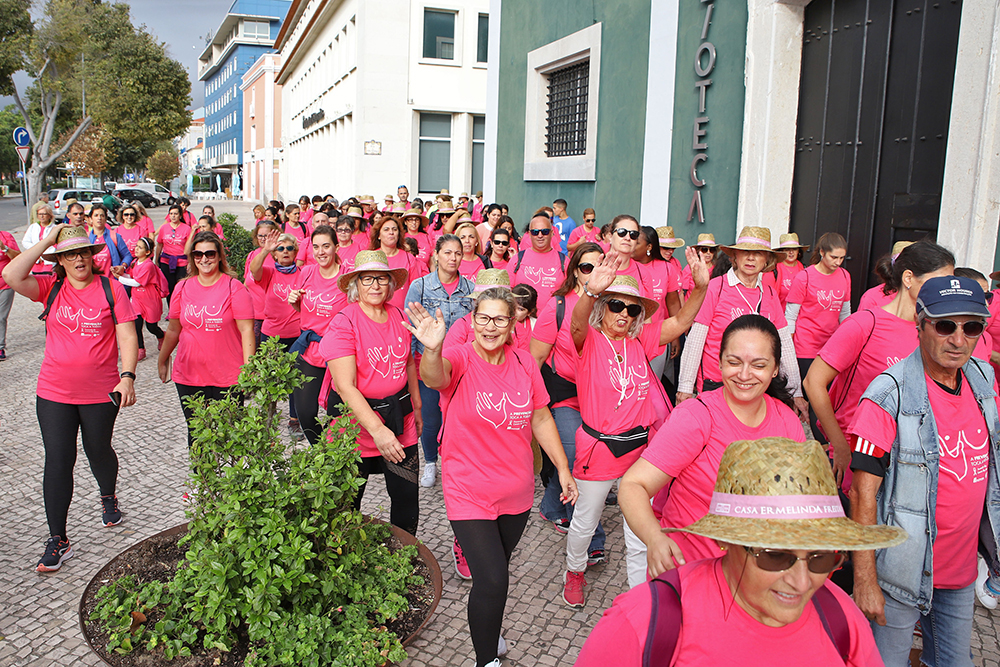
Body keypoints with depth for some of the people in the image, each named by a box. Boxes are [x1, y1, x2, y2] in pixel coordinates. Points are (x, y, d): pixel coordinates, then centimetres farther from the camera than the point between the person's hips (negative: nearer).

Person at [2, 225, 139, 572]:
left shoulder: (111, 289, -5)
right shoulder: (50, 287, 1)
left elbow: (127, 336, -8)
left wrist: (128, 377, -20)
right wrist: (46, 241, -11)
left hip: (100, 393, -1)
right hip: (54, 393, 1)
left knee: (99, 451, 17)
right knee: (58, 461, 0)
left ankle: (108, 497, 48)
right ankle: (58, 541, 10)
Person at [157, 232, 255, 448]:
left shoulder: (234, 288, -5)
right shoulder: (182, 288, 6)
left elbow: (246, 330, -8)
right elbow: (173, 329, 17)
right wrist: (162, 360, 24)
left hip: (228, 378, -3)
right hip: (188, 376, 4)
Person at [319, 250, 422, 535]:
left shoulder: (398, 316, 2)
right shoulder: (343, 323, -15)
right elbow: (346, 387, -21)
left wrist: (416, 406, 21)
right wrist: (377, 429, -28)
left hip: (399, 415, 5)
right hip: (356, 418, -4)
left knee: (407, 496, 7)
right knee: (347, 502, 9)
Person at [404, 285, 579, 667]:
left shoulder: (524, 362, -3)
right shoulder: (459, 359, -16)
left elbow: (541, 419, 6)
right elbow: (434, 377, -40)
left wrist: (563, 469, 7)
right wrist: (433, 349, -62)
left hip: (517, 491, 5)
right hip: (469, 492, -4)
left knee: (498, 568, 22)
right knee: (491, 580, -9)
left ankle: (488, 629, 50)